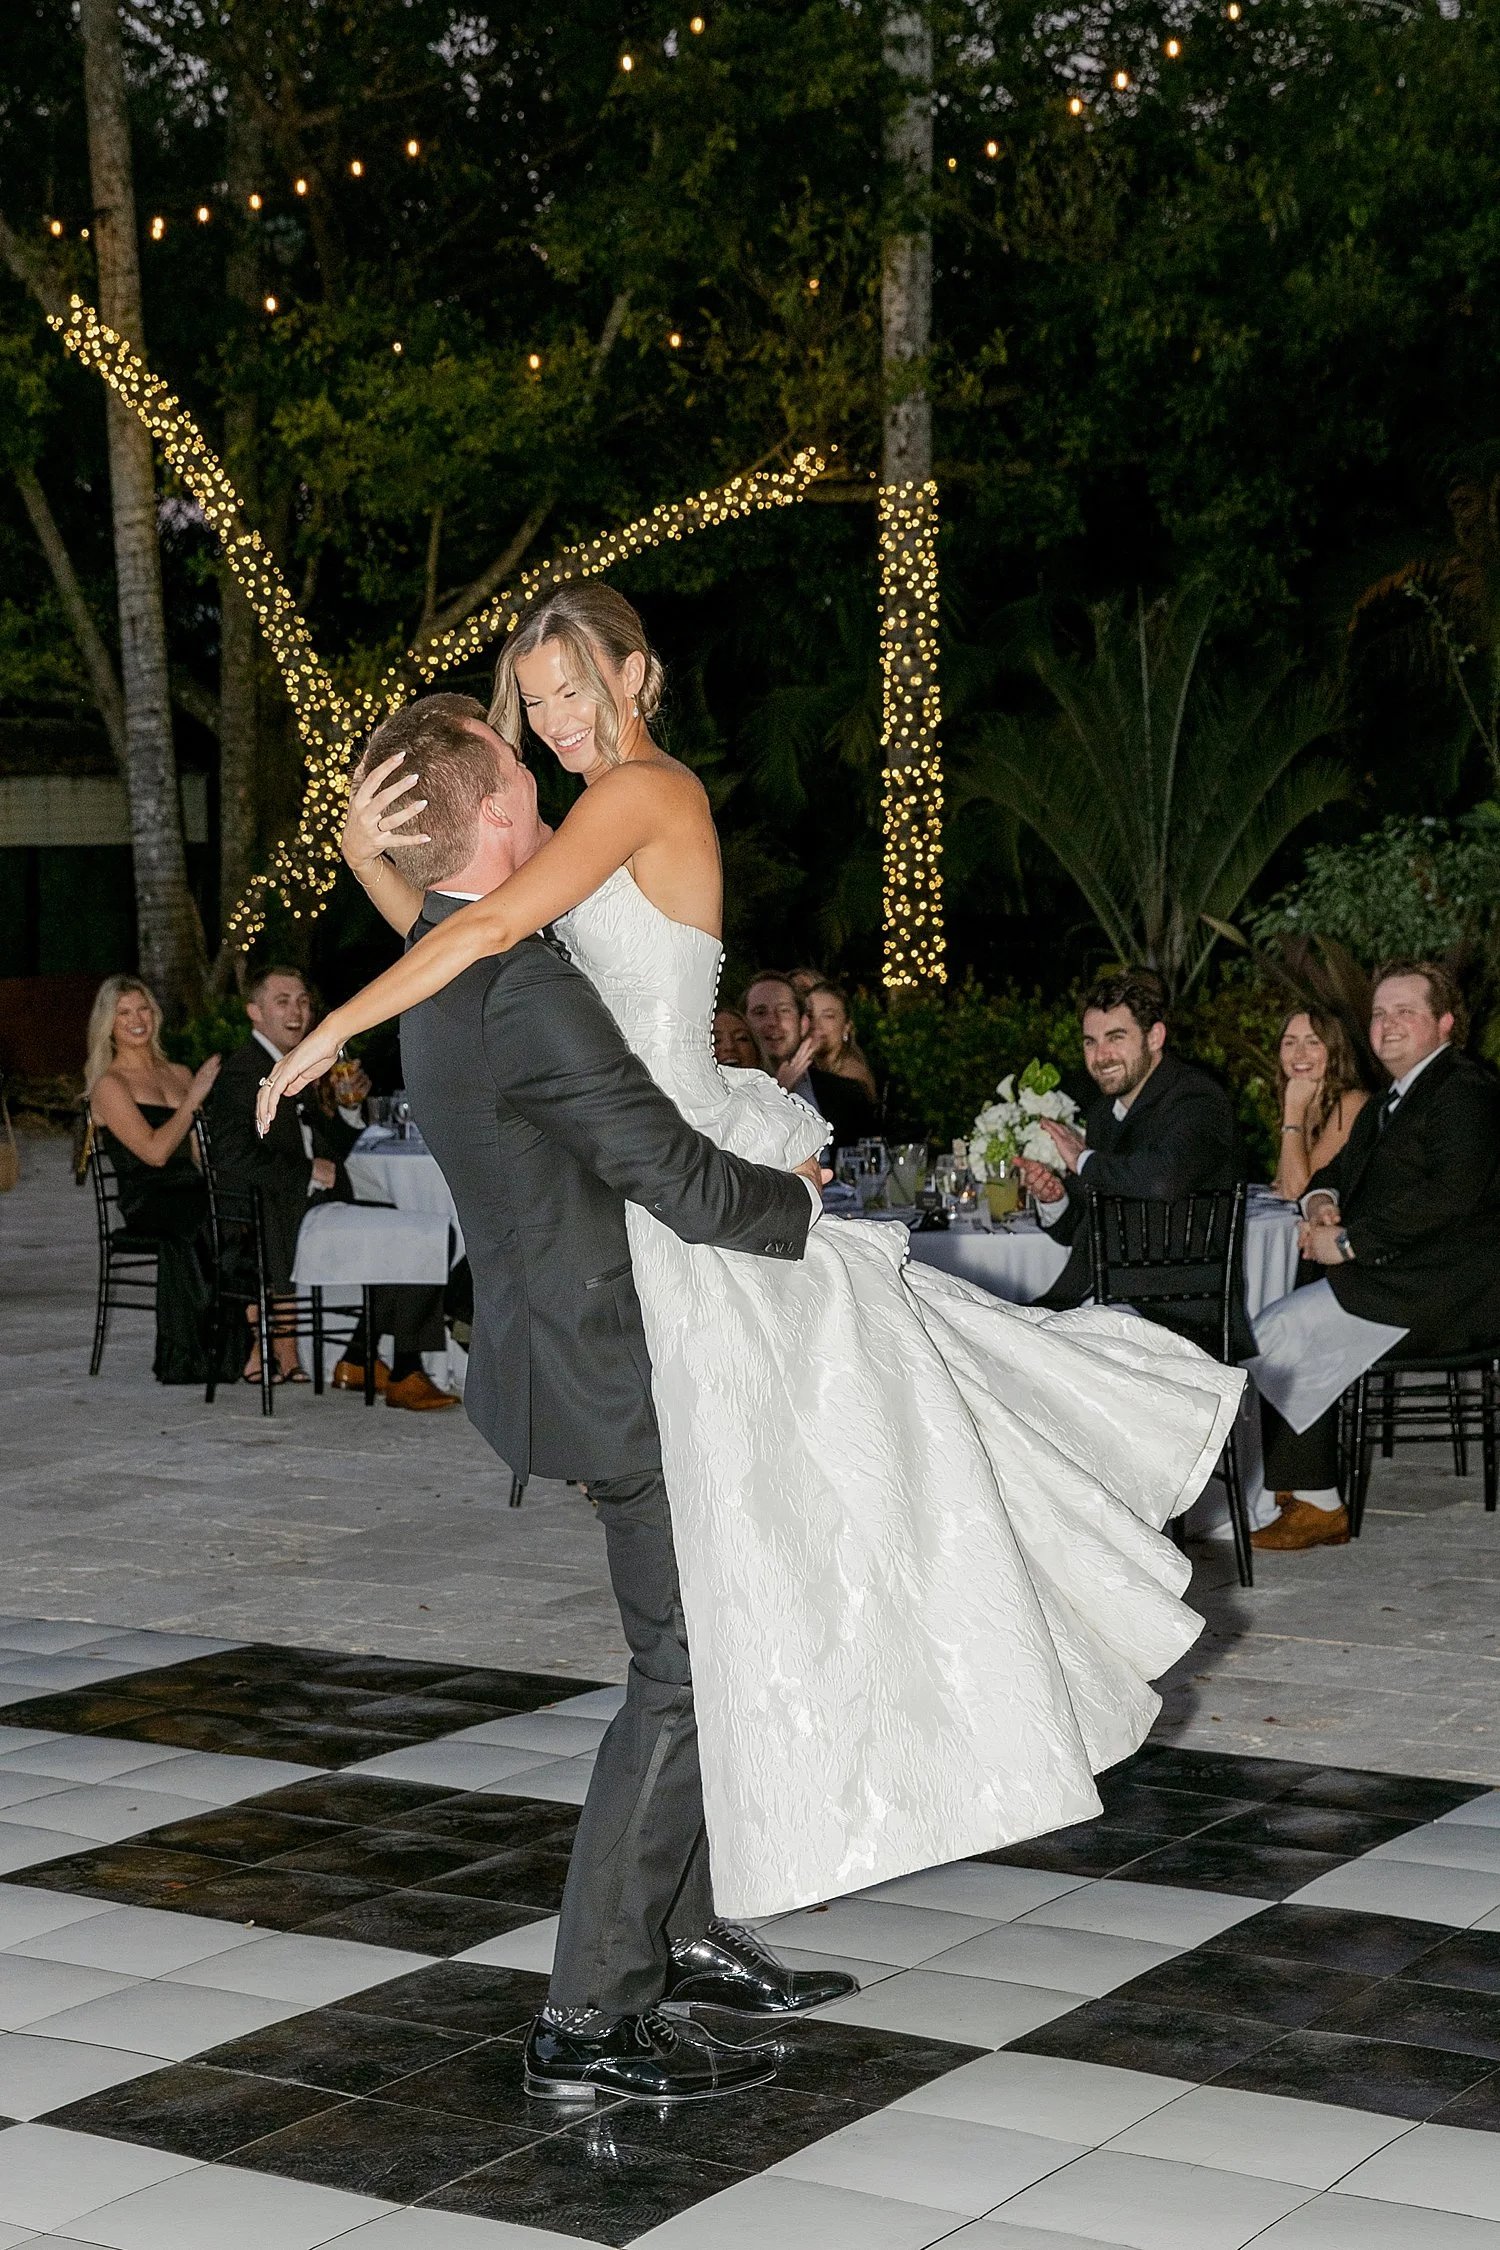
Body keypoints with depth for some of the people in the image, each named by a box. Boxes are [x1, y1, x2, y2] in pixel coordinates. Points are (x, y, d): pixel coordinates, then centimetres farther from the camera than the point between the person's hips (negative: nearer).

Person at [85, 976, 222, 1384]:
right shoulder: (109, 1084, 1)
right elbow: (154, 1151, -11)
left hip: (190, 1192, 5)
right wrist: (193, 1099, -8)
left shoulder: (179, 1074, 21)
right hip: (146, 1199, -5)